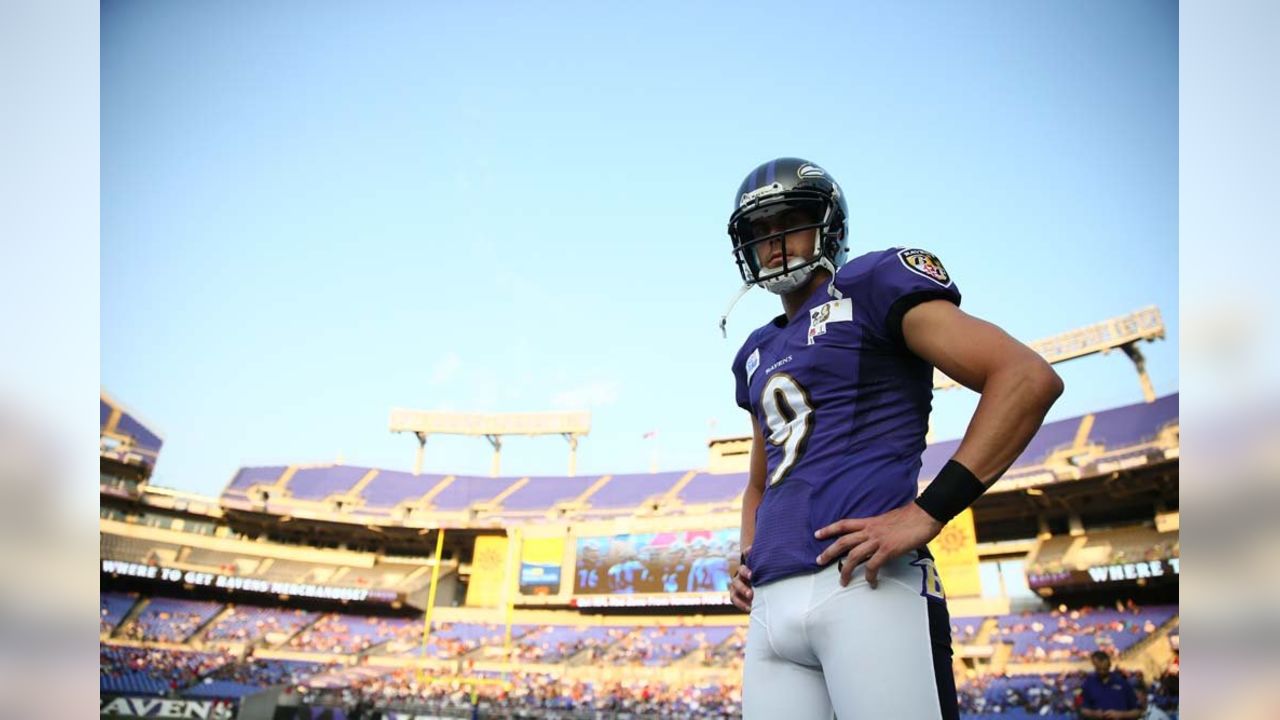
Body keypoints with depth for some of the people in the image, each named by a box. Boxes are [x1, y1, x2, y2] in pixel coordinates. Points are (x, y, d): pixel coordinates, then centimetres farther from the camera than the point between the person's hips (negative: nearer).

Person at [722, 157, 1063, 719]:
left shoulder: (872, 285, 3)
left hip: (865, 584, -6)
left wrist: (926, 514, -15)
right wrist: (747, 560, 15)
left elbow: (1029, 378, -8)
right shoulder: (757, 354, 23)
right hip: (773, 603, 7)